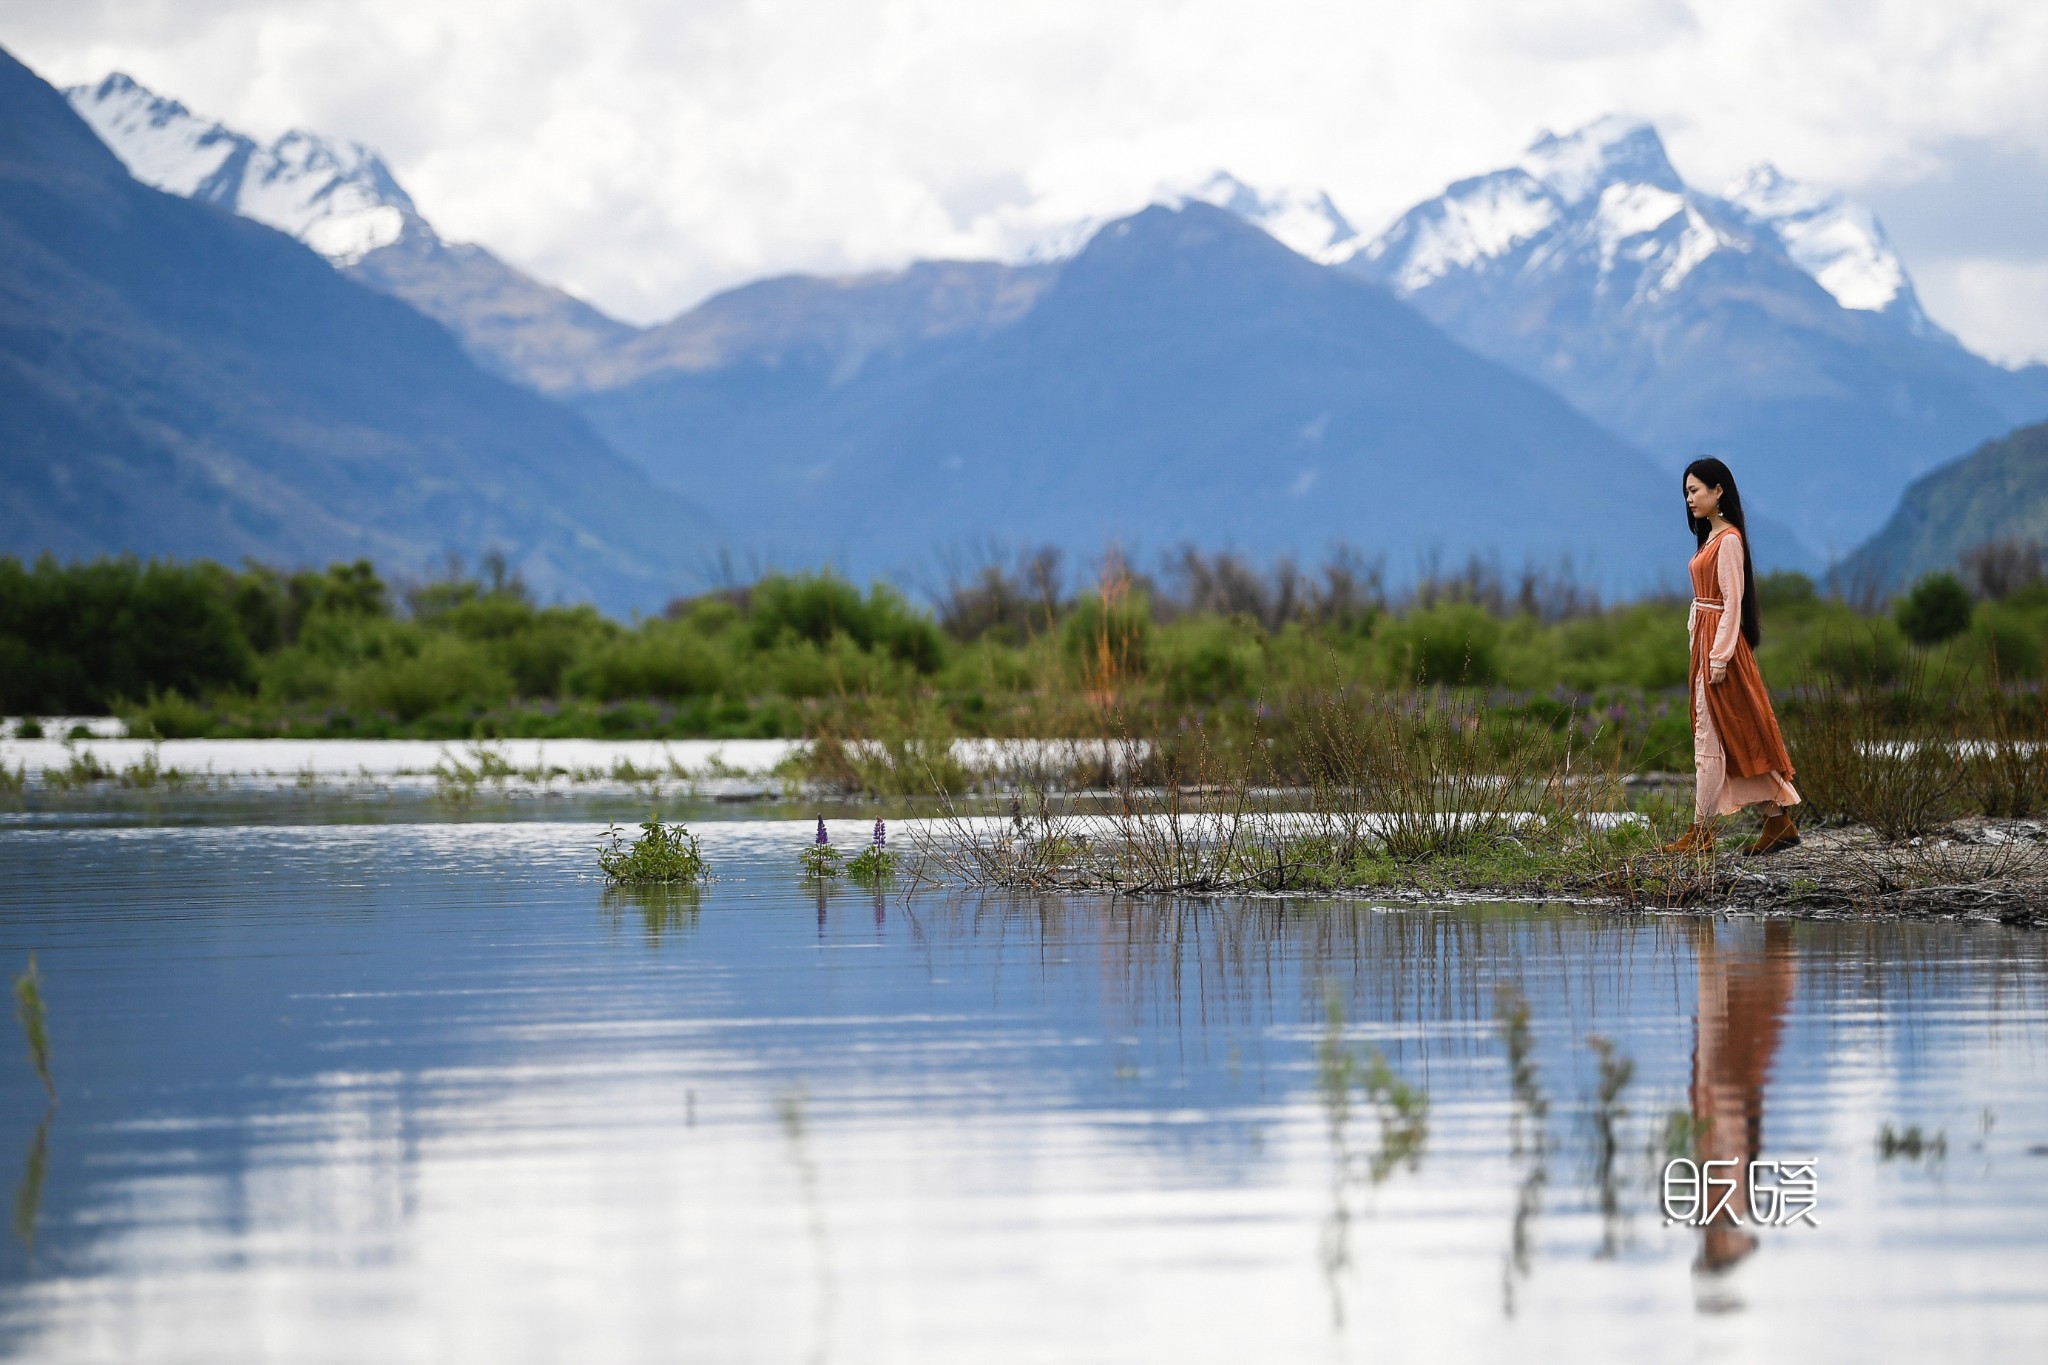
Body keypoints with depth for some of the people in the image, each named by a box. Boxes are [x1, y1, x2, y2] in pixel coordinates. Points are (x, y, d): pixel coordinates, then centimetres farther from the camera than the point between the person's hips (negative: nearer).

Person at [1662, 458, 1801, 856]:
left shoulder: (1729, 539, -13)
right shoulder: (1711, 536, 15)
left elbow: (1732, 602, -18)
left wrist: (1719, 656, -21)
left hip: (1720, 643, -10)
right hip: (1705, 642, 10)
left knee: (1711, 737, -5)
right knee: (1737, 735, 9)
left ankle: (1701, 832, -2)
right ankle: (1777, 822, 12)